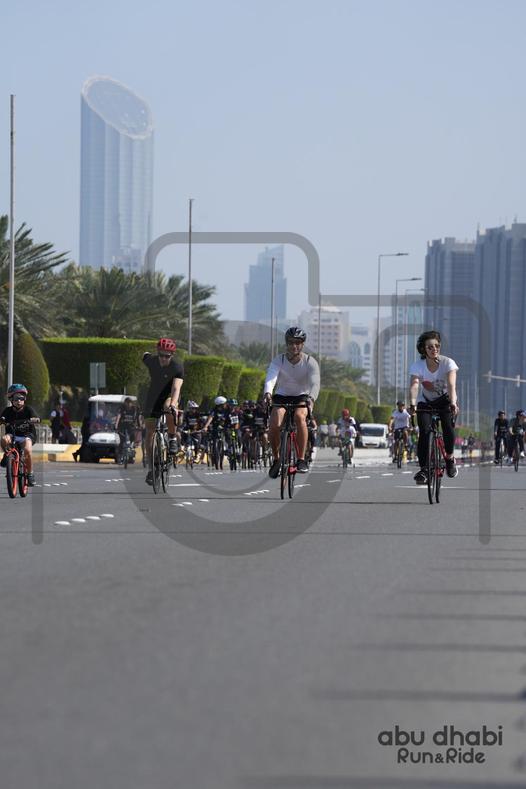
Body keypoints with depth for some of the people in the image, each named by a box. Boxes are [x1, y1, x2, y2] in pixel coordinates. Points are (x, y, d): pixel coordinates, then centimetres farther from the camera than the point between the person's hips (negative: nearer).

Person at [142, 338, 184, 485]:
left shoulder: (177, 368, -25)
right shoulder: (151, 361, -15)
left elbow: (176, 387, -40)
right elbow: (145, 356, 11)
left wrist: (173, 403, -55)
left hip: (169, 397, -3)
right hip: (153, 397, 3)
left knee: (169, 407, -40)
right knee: (149, 432, -2)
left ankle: (172, 438, -16)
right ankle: (150, 468, 7)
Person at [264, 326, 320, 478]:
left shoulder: (310, 362, -13)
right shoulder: (278, 360, -12)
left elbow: (315, 383, -27)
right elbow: (271, 377, -29)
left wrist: (311, 399, -49)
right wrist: (268, 393, -51)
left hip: (301, 397, -1)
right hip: (281, 397, 1)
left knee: (300, 416, -34)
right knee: (274, 424, -26)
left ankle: (301, 459, -28)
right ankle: (276, 458, 0)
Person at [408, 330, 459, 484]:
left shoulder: (448, 363, -20)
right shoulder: (418, 365, -18)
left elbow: (451, 385, -34)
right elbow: (414, 385, -34)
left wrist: (453, 403, -52)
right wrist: (413, 403, -53)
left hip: (444, 400, 0)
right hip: (425, 402, 0)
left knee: (448, 428, -23)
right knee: (424, 432, -21)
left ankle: (449, 457, 5)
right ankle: (423, 470, -15)